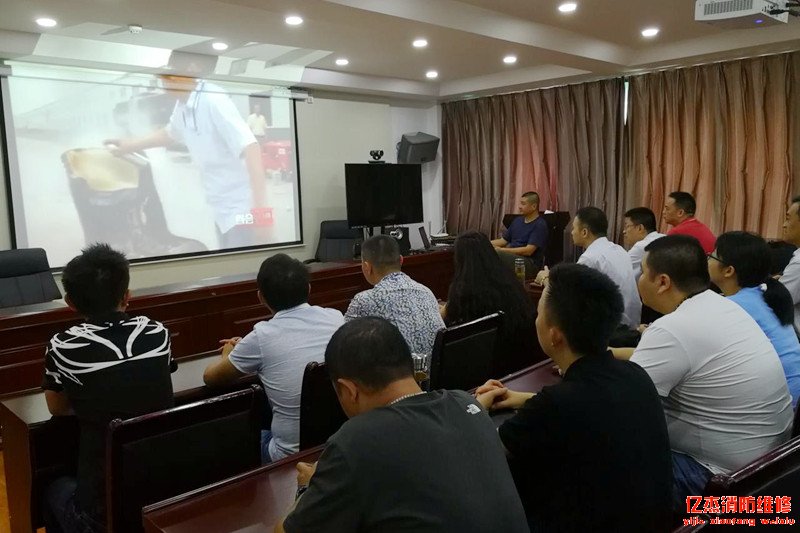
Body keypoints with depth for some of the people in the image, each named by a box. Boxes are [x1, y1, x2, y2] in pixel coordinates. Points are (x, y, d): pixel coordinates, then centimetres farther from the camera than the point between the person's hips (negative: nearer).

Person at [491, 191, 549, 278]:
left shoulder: (540, 225, -6)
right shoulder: (517, 220, 19)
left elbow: (528, 250, -16)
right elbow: (503, 241, 21)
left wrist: (501, 250, -19)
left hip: (531, 264, -7)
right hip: (513, 258, 7)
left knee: (496, 254, -33)